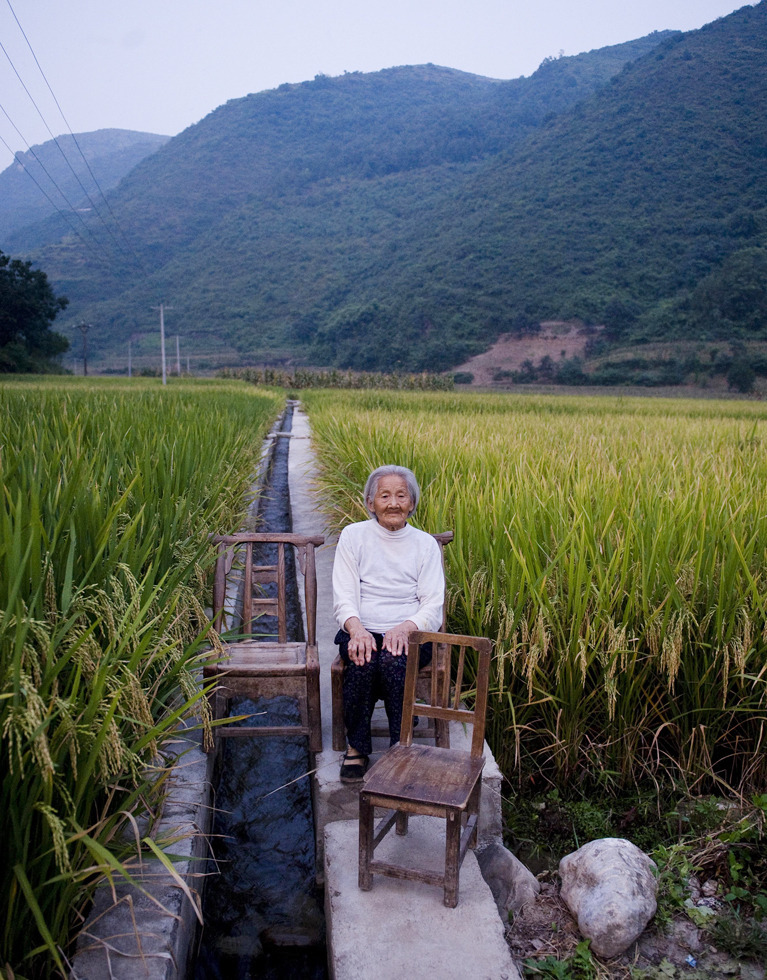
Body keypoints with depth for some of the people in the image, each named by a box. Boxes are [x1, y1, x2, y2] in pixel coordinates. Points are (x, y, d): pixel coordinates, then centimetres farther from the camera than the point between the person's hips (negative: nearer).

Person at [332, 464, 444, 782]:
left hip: (409, 634, 0)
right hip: (362, 631, 0)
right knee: (361, 661, -31)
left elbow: (432, 606, 0)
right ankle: (356, 747, -11)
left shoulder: (425, 544, 6)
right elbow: (343, 598, -1)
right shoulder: (353, 536, 5)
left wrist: (405, 628, -20)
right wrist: (357, 628, -22)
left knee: (393, 660, -32)